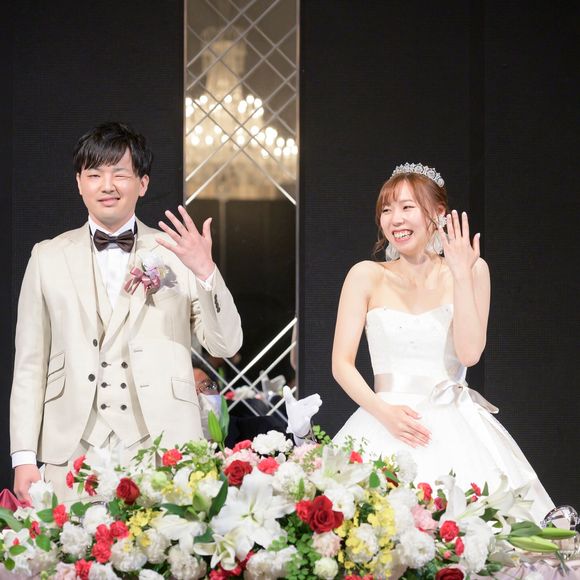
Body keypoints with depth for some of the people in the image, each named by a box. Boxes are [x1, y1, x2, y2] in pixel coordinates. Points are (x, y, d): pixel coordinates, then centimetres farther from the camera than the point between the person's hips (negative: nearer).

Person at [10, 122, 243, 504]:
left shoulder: (177, 252, 6)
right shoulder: (48, 257, 10)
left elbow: (226, 346, 2)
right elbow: (30, 364, 8)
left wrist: (205, 272, -14)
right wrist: (24, 457, 1)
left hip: (164, 453, -1)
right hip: (73, 454, 1)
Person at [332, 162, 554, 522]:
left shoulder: (472, 270, 7)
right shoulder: (367, 276, 6)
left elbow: (470, 353, -6)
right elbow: (342, 363, 2)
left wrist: (462, 276, -9)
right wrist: (384, 412, -15)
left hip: (455, 428, 0)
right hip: (384, 427, 0)